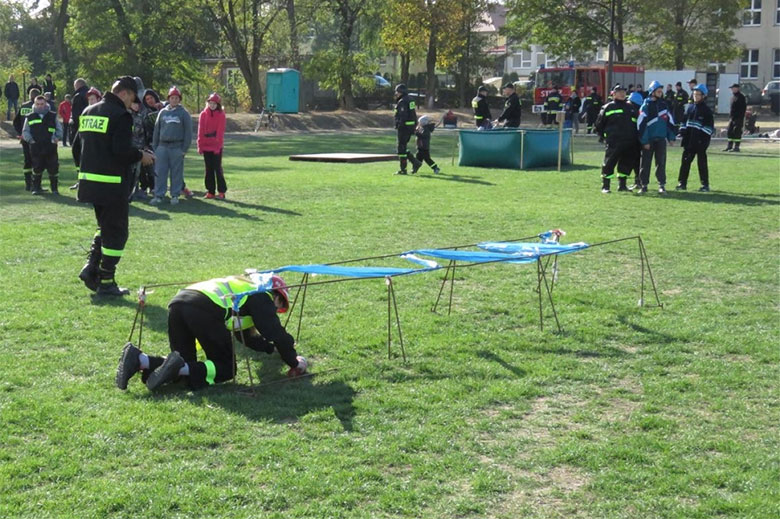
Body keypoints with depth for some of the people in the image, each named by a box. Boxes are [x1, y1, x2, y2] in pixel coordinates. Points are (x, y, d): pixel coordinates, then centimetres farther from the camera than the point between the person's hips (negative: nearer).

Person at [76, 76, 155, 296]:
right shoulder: (120, 115, -14)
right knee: (116, 232, 2)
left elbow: (84, 142, 17)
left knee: (105, 226, 23)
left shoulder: (88, 112, 12)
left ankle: (91, 267, 10)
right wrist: (141, 156, -3)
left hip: (89, 178, 8)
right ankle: (106, 282, 5)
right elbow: (123, 150, -22)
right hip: (113, 183, -8)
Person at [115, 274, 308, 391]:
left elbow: (248, 336, 50)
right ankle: (181, 368, -21)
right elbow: (277, 333, 9)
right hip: (206, 308, -8)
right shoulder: (263, 297, 16)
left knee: (186, 366, 14)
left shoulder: (246, 288, 39)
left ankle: (139, 360, -7)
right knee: (226, 368, 3)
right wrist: (294, 362, 21)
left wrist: (272, 347, 59)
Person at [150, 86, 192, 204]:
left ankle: (175, 195, 9)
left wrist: (185, 149, -7)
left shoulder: (184, 113, 2)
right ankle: (158, 195, 4)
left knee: (176, 172, 2)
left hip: (177, 147, -3)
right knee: (159, 172, 0)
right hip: (162, 146, 3)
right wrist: (154, 147, 8)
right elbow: (156, 130, 14)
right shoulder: (162, 112, 12)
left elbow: (188, 132, -1)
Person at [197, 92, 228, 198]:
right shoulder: (203, 114, 5)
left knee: (217, 168, -2)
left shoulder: (221, 115, -3)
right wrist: (200, 145, -1)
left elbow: (220, 131, -7)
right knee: (209, 169, 7)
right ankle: (210, 191, 12)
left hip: (216, 146, -3)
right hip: (206, 146, 3)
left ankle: (221, 191, 3)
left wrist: (218, 144, -13)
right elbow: (200, 131, 3)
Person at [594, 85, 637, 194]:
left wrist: (635, 137, 20)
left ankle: (622, 185, 20)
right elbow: (599, 123, 4)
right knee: (609, 163, -6)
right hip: (614, 142, -6)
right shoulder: (608, 107, 0)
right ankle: (605, 186, 0)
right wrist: (601, 135, 2)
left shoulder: (630, 107, 17)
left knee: (627, 163, 9)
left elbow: (636, 122, 26)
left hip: (629, 142, 6)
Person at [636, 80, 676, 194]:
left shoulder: (664, 105, 9)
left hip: (661, 139, 3)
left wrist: (671, 137, 9)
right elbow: (641, 124, -10)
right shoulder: (646, 105, -6)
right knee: (646, 163, 3)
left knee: (661, 162, 3)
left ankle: (662, 185, 7)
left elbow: (670, 121, 15)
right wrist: (644, 141, -13)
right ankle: (644, 185, 10)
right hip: (648, 139, -3)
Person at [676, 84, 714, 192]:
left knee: (702, 163, 0)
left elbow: (710, 126, -7)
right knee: (685, 161, 4)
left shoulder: (706, 110, -4)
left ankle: (705, 185, 7)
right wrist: (683, 132, 5)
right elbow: (684, 121, 18)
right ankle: (682, 183, 10)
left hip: (700, 141, -5)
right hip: (689, 141, 5)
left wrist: (705, 139, -14)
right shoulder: (690, 107, 12)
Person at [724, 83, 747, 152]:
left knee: (737, 132, -9)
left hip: (738, 118, -9)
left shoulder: (741, 97, -9)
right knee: (729, 131, 9)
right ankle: (729, 146, 16)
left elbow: (743, 108, -15)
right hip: (732, 118, 9)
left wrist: (741, 117, -21)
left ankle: (736, 147, -7)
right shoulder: (733, 97, 19)